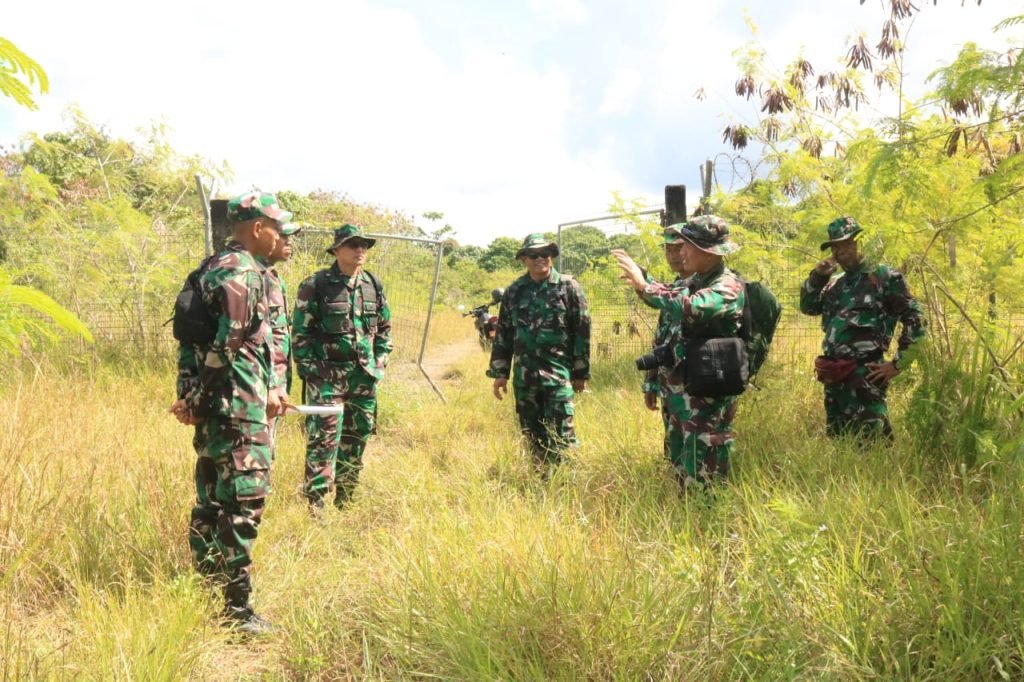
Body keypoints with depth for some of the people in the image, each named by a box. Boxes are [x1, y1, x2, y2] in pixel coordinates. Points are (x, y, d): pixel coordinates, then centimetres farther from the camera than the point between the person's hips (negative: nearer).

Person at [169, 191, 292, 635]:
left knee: (213, 498, 17)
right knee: (244, 500, -6)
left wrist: (267, 390, 21)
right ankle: (235, 607, -1)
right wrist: (196, 400, -11)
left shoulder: (215, 267, 17)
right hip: (234, 404, -10)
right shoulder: (243, 273, -14)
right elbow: (224, 345, -20)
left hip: (213, 403, 10)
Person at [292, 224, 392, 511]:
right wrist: (309, 367, -9)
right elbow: (300, 330, -5)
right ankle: (315, 501, -2)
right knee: (324, 437, -10)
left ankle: (345, 497, 25)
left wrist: (380, 362, 9)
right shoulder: (316, 285, -7)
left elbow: (384, 328, 17)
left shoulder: (374, 285, 9)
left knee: (357, 438, 11)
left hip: (364, 376, 6)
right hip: (326, 374, -5)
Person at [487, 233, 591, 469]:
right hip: (524, 376, 4)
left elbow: (582, 331, -2)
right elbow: (503, 333, 11)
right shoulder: (514, 291, 7)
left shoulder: (569, 287, -2)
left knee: (561, 436, -7)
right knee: (533, 435, 11)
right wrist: (499, 372, 7)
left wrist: (581, 372, -3)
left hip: (558, 374, -4)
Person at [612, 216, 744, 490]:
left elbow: (690, 309, -36)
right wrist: (640, 275, 9)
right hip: (681, 387, 9)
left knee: (703, 470, -5)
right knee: (680, 459, 19)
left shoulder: (728, 286, -18)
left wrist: (643, 286, -28)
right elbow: (670, 300, 26)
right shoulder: (696, 281, 10)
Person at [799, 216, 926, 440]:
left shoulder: (884, 277, -4)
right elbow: (807, 307, 19)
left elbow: (915, 320, -6)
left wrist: (897, 364, -9)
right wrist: (816, 276, 3)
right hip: (833, 376, 7)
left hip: (865, 375, -7)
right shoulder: (835, 284, 17)